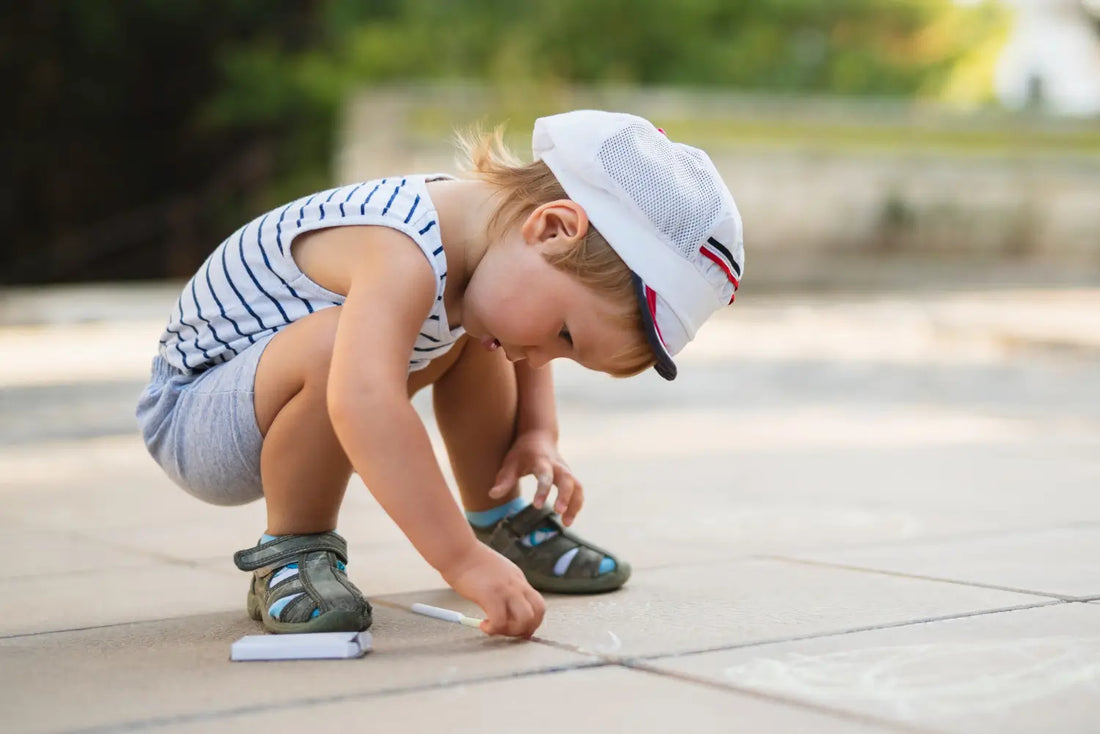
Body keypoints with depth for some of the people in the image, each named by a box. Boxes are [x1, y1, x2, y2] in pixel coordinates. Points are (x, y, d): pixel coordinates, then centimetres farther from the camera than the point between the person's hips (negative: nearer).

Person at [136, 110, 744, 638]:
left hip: (272, 389, 9)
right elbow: (362, 406, -53)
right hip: (194, 415, -9)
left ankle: (501, 522, 19)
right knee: (340, 342, -36)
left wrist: (537, 436, -5)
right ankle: (291, 556, -16)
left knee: (473, 335, 4)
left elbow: (525, 359, 14)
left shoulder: (489, 239, -7)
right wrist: (463, 561, -52)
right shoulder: (401, 257, -36)